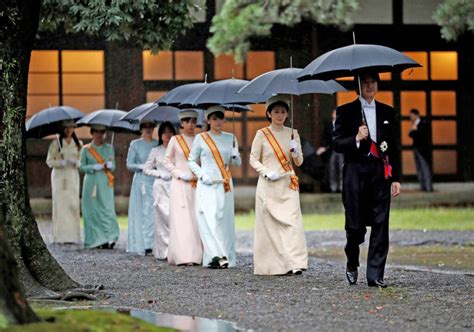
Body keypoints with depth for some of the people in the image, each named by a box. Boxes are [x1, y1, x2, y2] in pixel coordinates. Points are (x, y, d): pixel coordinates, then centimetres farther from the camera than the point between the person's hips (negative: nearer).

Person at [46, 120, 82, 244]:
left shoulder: (78, 144, 10)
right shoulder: (55, 143, 1)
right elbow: (49, 161, -1)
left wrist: (75, 163, -10)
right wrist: (62, 163, -15)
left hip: (73, 176, 3)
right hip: (59, 175, -3)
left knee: (74, 205, -4)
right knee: (60, 204, -7)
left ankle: (72, 236, -1)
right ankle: (59, 236, -5)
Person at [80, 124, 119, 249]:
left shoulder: (109, 148, 12)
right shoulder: (86, 149, 6)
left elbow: (113, 166, 13)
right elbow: (82, 166, 3)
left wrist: (109, 165, -11)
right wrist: (95, 167, -12)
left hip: (105, 183, 1)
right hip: (91, 181, -1)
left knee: (107, 208, -9)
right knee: (92, 210, -3)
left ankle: (109, 239, -11)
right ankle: (95, 240, 2)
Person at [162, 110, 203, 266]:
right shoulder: (175, 140, 4)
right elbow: (167, 162, 7)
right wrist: (180, 174, -7)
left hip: (197, 185, 3)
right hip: (179, 184, -3)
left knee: (196, 218, -2)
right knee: (182, 219, -9)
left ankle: (196, 255, 2)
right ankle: (183, 256, -13)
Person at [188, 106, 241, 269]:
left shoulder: (230, 138, 11)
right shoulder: (200, 138, 4)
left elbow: (237, 163, 15)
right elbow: (191, 161, 7)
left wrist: (235, 156, -8)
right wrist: (202, 175, -7)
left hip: (225, 185, 3)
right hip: (207, 185, -3)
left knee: (224, 220, 1)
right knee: (209, 220, -13)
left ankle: (226, 256, 6)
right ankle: (215, 256, -19)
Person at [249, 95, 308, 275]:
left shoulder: (292, 134, 11)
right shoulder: (262, 134, 3)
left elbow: (299, 162, 13)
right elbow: (253, 160, 4)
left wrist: (295, 151, -9)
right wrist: (267, 173, -11)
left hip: (288, 185, 2)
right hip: (268, 186, -2)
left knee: (292, 221, -11)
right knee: (269, 223, -3)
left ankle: (295, 263, -17)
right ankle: (271, 265, 4)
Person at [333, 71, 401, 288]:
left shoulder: (387, 113, 13)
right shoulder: (346, 112, 5)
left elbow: (394, 148, 13)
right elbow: (337, 144, -1)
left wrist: (396, 178, 8)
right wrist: (356, 139, -19)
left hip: (380, 172, 2)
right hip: (355, 171, -2)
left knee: (380, 224, -3)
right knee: (356, 224, -1)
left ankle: (375, 275, 0)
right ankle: (352, 265, 25)